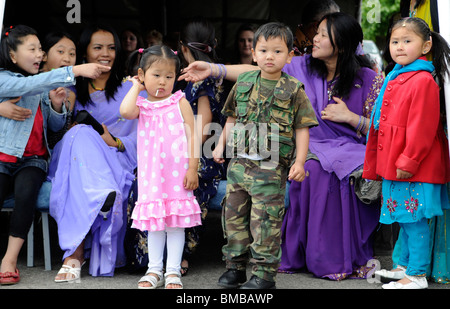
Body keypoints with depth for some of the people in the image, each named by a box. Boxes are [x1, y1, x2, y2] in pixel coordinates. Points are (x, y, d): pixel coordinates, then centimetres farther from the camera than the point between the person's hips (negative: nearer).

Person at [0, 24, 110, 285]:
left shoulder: (43, 88, 17)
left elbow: (56, 126, 20)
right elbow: (31, 84, -21)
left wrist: (56, 105, -3)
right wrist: (76, 71, -26)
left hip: (33, 158, 4)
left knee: (26, 193, -28)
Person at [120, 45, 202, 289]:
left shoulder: (179, 102, 0)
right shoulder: (142, 105, 5)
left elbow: (192, 136, -3)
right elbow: (125, 111, -19)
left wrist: (192, 168, -10)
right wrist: (136, 86, -3)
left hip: (178, 174, -2)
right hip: (150, 175, 2)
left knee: (175, 223, 4)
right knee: (154, 223, 11)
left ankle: (173, 271, 13)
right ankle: (154, 269, 21)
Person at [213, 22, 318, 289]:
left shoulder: (293, 91, -3)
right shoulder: (243, 84, 8)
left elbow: (302, 128, -4)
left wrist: (299, 162, -11)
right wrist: (221, 144, 11)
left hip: (271, 169, -5)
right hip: (239, 163, 5)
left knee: (265, 220, -3)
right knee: (234, 215, 11)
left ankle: (264, 273, 7)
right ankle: (236, 266, 24)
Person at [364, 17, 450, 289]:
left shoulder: (423, 81, -16)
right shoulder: (396, 78, 15)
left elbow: (422, 128, -21)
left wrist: (408, 162, -21)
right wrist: (382, 164, 22)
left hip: (415, 169, -9)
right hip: (395, 164, 9)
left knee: (415, 219, -4)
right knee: (406, 219, 18)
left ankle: (417, 276, 2)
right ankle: (406, 266, 28)